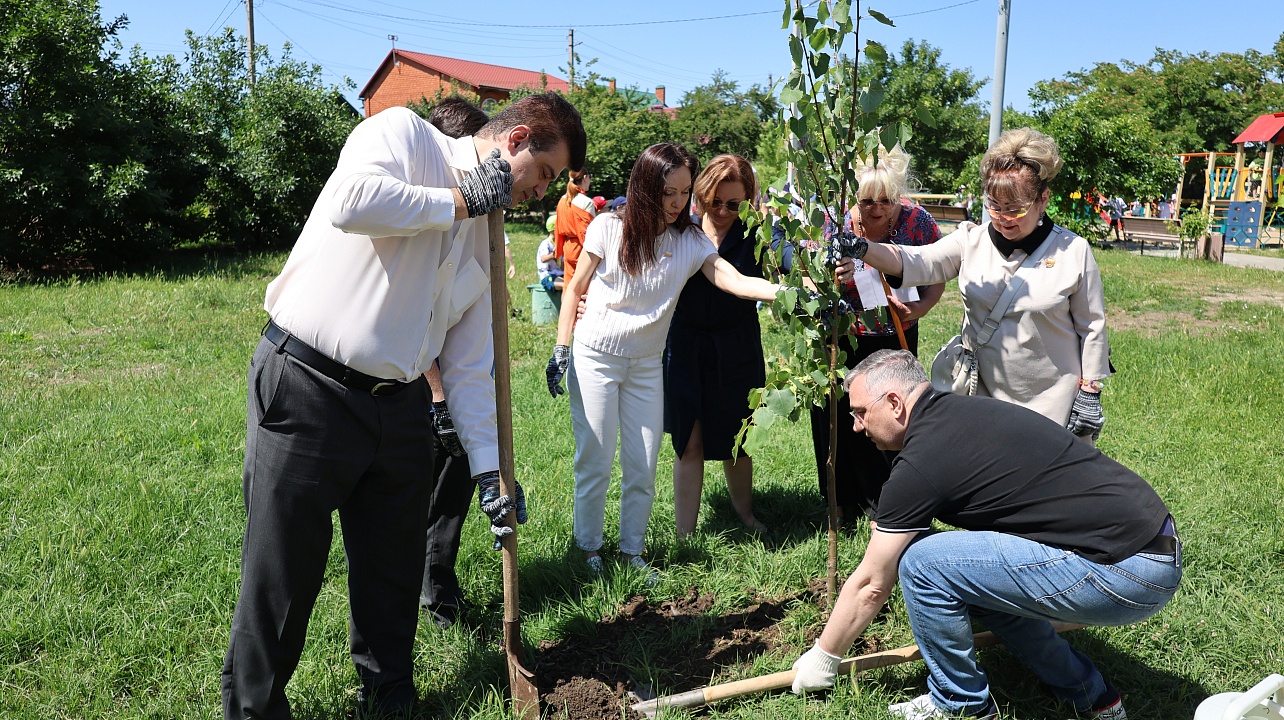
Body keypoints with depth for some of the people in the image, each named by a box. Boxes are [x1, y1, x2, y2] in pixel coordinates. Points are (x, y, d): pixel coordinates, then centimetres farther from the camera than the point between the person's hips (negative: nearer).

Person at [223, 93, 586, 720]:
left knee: (394, 574, 15)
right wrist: (461, 199, -12)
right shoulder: (403, 132, -3)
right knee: (282, 574, 3)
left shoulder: (483, 238, 13)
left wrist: (489, 468, 6)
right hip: (306, 387, -6)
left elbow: (469, 364, 11)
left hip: (401, 408, 7)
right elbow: (352, 202, -26)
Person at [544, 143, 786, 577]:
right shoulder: (609, 228, -9)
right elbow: (576, 287, -1)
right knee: (594, 462, 0)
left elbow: (734, 281, -17)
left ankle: (632, 551, 23)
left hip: (647, 365, 3)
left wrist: (784, 291, -35)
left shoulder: (690, 241, -5)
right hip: (595, 358, -2)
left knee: (643, 468, 6)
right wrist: (560, 350, -4)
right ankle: (589, 549, 19)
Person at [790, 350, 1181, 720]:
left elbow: (871, 585, -3)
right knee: (977, 574, 23)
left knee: (922, 562, -9)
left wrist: (822, 658, 12)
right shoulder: (966, 409, 12)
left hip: (1121, 573, -9)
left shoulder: (920, 463, -13)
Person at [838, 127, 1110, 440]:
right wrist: (863, 250, -38)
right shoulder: (972, 241, -2)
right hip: (982, 394, 2)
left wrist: (1090, 393, -2)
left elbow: (1091, 327, 0)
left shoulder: (1073, 251, -6)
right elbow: (919, 262, -19)